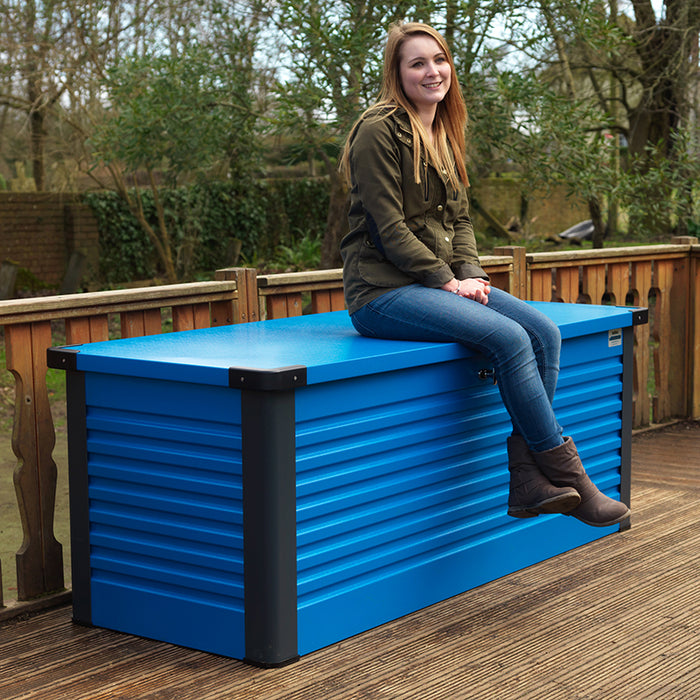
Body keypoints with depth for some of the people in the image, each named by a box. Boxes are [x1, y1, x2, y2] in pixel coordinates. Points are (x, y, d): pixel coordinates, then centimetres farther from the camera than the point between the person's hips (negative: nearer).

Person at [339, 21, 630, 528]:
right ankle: (568, 478, -16)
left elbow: (459, 217, 17)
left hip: (439, 281, 8)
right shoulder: (379, 130, -9)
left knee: (544, 333, -13)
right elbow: (389, 228, -14)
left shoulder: (445, 134, 18)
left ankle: (528, 483, -14)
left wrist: (471, 275, -2)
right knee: (509, 338, -26)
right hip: (384, 290, -8)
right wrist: (448, 282, -16)